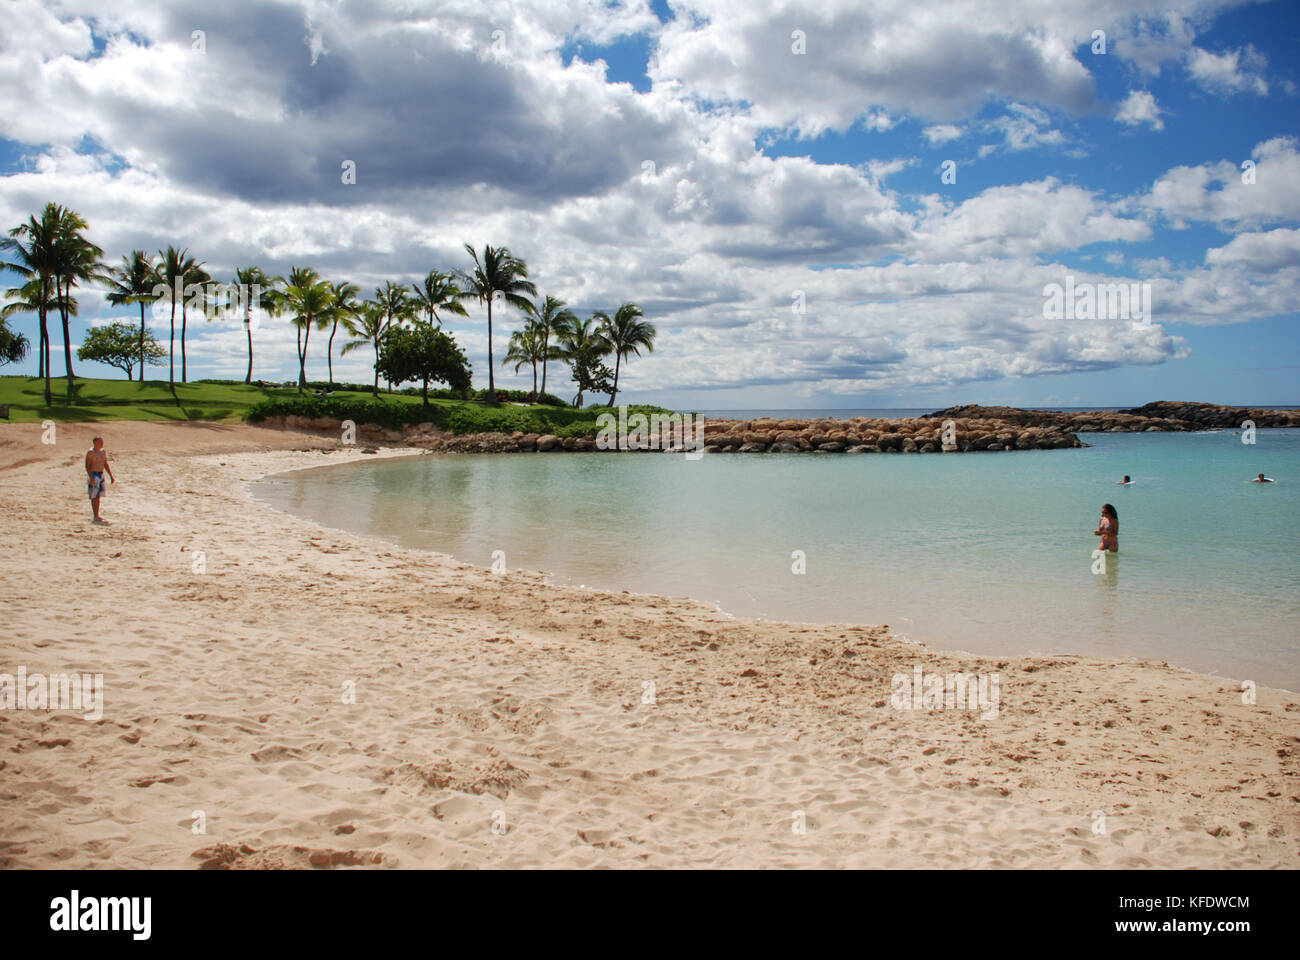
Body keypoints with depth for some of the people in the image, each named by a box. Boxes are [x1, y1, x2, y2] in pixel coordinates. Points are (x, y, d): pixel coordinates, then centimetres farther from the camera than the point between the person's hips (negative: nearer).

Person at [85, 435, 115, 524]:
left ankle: (97, 516, 16)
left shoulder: (103, 451, 12)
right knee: (94, 497, -7)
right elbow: (87, 466, -15)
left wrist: (111, 476, 16)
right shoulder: (90, 452, -11)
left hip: (101, 475, 8)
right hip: (93, 475, -8)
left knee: (98, 496, 10)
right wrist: (91, 478, -23)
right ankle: (95, 518, -8)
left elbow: (106, 464, 19)